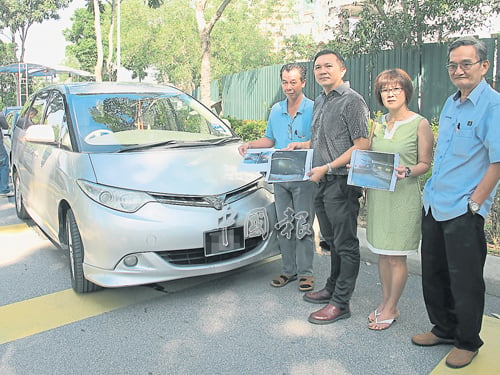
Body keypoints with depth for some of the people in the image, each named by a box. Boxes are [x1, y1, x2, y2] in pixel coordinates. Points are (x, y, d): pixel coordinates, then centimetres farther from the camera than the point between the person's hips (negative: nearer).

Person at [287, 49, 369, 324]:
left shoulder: (351, 100, -10)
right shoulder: (319, 102, 17)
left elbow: (362, 146, -15)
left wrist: (327, 168, -18)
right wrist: (302, 145, 11)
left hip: (342, 183, -9)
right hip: (322, 183, 9)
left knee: (345, 244, 0)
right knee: (332, 241, 18)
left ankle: (341, 303, 8)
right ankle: (332, 289, 31)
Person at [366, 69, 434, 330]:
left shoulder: (420, 123, -4)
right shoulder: (377, 124, 11)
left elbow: (425, 163, -4)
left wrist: (407, 171, -22)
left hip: (404, 196, -5)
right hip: (377, 195, 5)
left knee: (396, 257, 1)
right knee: (382, 254, 12)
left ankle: (391, 308, 17)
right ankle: (386, 302, 27)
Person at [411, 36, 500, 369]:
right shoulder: (451, 104, 12)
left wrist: (473, 204, -15)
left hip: (463, 212, -7)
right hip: (434, 205, 8)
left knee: (465, 281, 6)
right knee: (433, 274, 17)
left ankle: (468, 342, 27)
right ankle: (444, 329, 36)